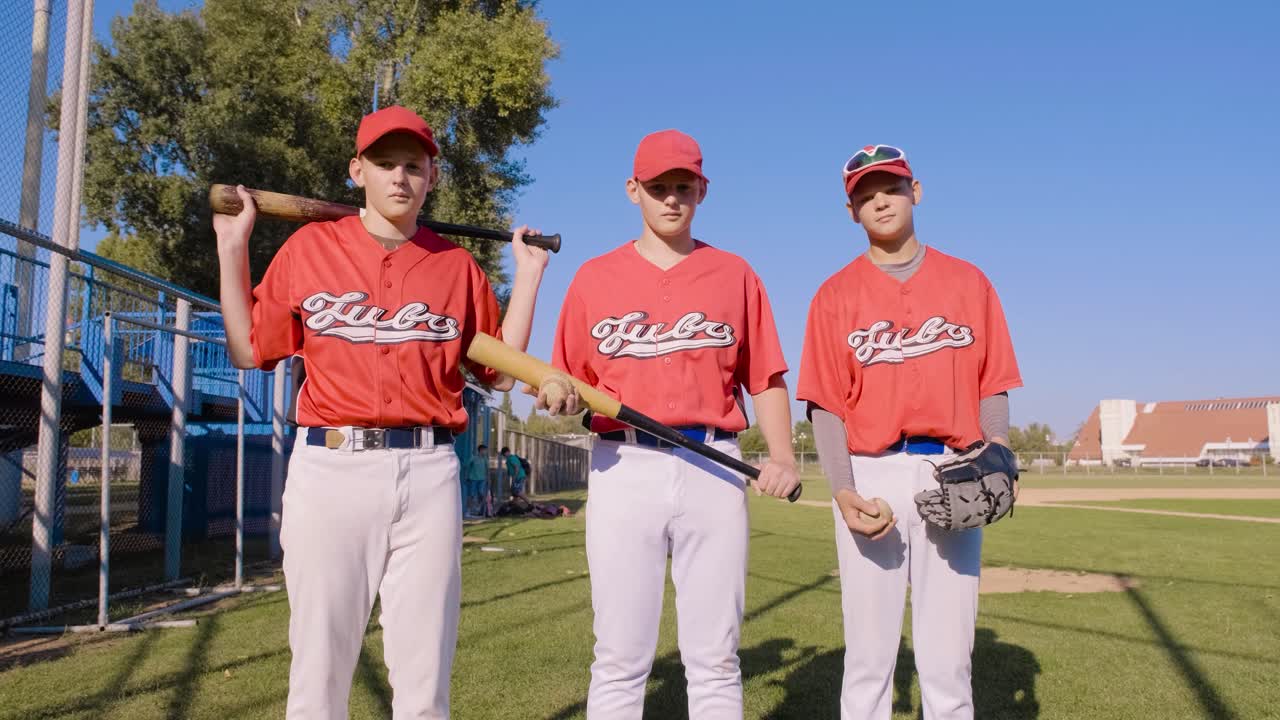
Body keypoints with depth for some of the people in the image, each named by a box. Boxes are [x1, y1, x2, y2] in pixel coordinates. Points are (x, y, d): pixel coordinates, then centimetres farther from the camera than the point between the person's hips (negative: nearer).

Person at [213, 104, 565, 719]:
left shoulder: (459, 266, 10)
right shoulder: (308, 247, 8)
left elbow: (498, 370, 11)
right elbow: (249, 350, 9)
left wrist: (528, 277, 8)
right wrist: (232, 247, 6)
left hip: (428, 471, 1)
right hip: (331, 465, -1)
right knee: (319, 666, 5)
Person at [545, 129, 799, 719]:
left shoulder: (735, 274, 12)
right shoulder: (594, 277, 11)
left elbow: (765, 379, 9)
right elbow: (569, 384, 11)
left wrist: (782, 456, -7)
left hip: (714, 469, 1)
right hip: (623, 467, 0)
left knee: (715, 658, 6)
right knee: (619, 657, 2)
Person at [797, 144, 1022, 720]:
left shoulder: (969, 282, 12)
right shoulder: (836, 294, 7)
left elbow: (992, 386, 8)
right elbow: (826, 403, 1)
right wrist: (842, 490, -12)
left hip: (954, 477, 1)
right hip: (870, 475, -1)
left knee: (948, 659, 5)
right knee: (868, 655, 4)